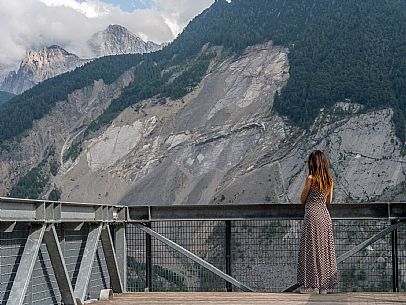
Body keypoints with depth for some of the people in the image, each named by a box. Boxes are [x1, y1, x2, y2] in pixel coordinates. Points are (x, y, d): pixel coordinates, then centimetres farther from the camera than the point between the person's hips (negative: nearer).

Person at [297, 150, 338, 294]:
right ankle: (324, 285, 14)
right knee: (324, 248, 10)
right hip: (325, 215, 6)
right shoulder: (330, 180, 6)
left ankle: (312, 284, 1)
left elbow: (302, 200, -3)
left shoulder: (311, 178, -11)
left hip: (312, 214, -6)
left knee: (311, 248, 0)